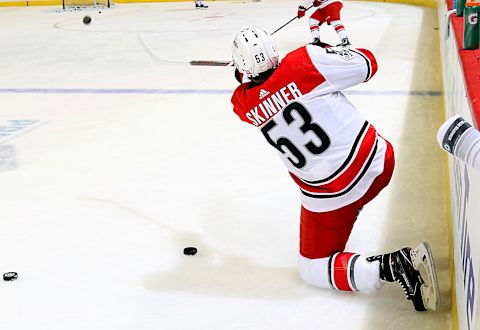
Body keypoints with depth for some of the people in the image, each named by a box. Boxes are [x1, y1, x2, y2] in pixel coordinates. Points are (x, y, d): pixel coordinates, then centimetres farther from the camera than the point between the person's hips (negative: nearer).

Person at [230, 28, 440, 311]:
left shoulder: (246, 104, -5)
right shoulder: (303, 62, -14)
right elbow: (366, 65, -5)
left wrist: (245, 76, 40)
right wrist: (327, 52, 12)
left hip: (333, 196, -2)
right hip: (380, 160, 3)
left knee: (313, 270, 12)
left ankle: (392, 266, -9)